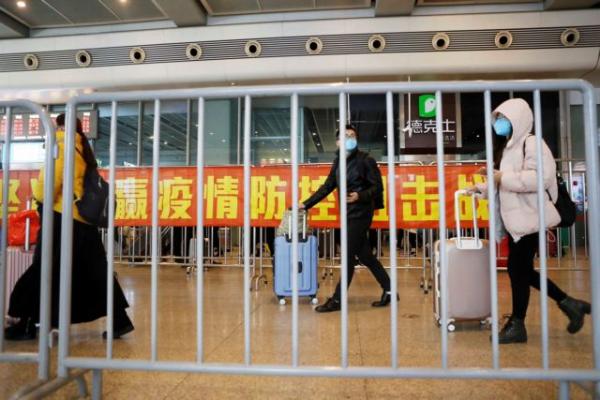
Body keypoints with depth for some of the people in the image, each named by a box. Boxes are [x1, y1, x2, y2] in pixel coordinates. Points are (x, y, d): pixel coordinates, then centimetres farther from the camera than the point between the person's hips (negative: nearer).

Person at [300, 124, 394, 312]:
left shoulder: (366, 160, -8)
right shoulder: (338, 162, 11)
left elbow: (378, 187, -10)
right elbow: (327, 187, 14)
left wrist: (360, 196, -28)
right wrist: (306, 204, 11)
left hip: (360, 214, -7)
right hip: (349, 215, 7)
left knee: (348, 256, -3)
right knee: (364, 255, 12)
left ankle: (337, 300, 6)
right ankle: (388, 289, 25)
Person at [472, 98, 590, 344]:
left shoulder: (531, 143, -12)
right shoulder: (509, 147, 17)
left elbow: (540, 178, -26)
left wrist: (503, 178, -24)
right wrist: (481, 188, 14)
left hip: (528, 219, -9)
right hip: (516, 219, 9)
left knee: (517, 270, -1)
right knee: (522, 270, 13)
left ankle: (517, 325, 13)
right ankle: (569, 303, 27)